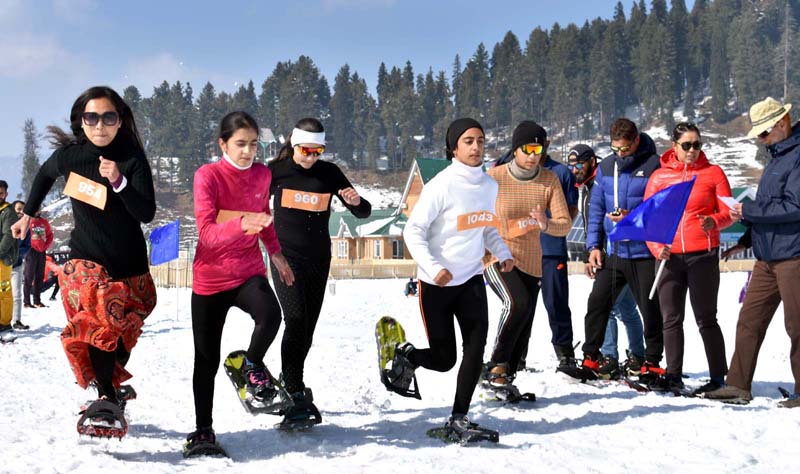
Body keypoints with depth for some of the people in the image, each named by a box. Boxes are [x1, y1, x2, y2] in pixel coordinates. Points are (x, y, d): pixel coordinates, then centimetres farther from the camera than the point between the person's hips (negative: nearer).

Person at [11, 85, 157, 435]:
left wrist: (119, 182, -36)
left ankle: (111, 387, 28)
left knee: (122, 335, 8)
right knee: (97, 319, -23)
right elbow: (44, 175, 19)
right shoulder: (69, 155, -5)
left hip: (130, 262, 0)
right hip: (86, 258, 0)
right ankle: (107, 396, -17)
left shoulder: (132, 158, -12)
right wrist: (27, 214, 24)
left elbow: (147, 213, -22)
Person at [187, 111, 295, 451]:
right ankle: (203, 429, 25)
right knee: (206, 359, 7)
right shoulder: (207, 175, -14)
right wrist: (242, 224, -41)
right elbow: (207, 232, -24)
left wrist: (275, 253, 15)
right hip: (210, 277, -2)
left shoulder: (262, 174, 1)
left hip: (249, 272, 2)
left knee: (270, 314, -31)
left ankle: (253, 364, 0)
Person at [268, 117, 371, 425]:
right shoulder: (277, 171, -3)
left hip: (318, 260, 4)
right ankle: (295, 395, -22)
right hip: (286, 257, -3)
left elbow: (364, 213, 4)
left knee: (307, 329, 10)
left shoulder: (329, 173, 3)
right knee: (296, 321, -19)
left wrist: (356, 201, -18)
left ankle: (290, 383, 30)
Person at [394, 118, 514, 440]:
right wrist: (433, 268, -26)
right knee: (443, 359, 2)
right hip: (436, 284, -5)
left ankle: (459, 418, -3)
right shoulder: (442, 185, -15)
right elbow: (413, 230, -14)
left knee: (476, 344, -12)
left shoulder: (490, 185, 5)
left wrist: (503, 254, 1)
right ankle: (403, 355, 33)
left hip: (471, 279, 5)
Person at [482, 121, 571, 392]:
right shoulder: (494, 178, -10)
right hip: (496, 258, -4)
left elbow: (565, 225, -6)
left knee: (523, 329, 9)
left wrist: (546, 225, -27)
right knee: (518, 303, -30)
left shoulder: (549, 180, -3)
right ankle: (496, 365, -15)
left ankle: (505, 379, 26)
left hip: (531, 262, 4)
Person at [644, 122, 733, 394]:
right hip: (669, 256, 3)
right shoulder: (659, 176, 10)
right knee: (671, 319, 4)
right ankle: (673, 376, 11)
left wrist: (713, 222, -19)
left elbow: (727, 212, 3)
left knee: (706, 318, -2)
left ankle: (718, 378, 4)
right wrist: (656, 246, -6)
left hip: (703, 255, -3)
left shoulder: (713, 173, 5)